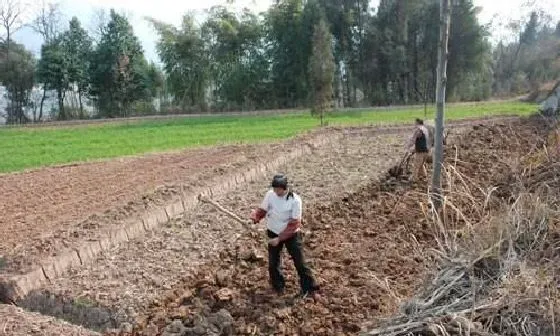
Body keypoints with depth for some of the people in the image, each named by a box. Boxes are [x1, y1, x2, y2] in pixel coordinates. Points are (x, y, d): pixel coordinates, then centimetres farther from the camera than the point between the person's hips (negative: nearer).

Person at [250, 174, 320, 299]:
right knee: (273, 262, 11)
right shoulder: (270, 195, -12)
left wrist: (279, 238, -23)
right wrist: (255, 215, -26)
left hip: (291, 234, -3)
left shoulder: (295, 200, -23)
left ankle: (310, 288, 17)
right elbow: (262, 210, -2)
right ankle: (278, 287, 35)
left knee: (300, 262, 1)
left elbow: (294, 224, -21)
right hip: (273, 233, 3)